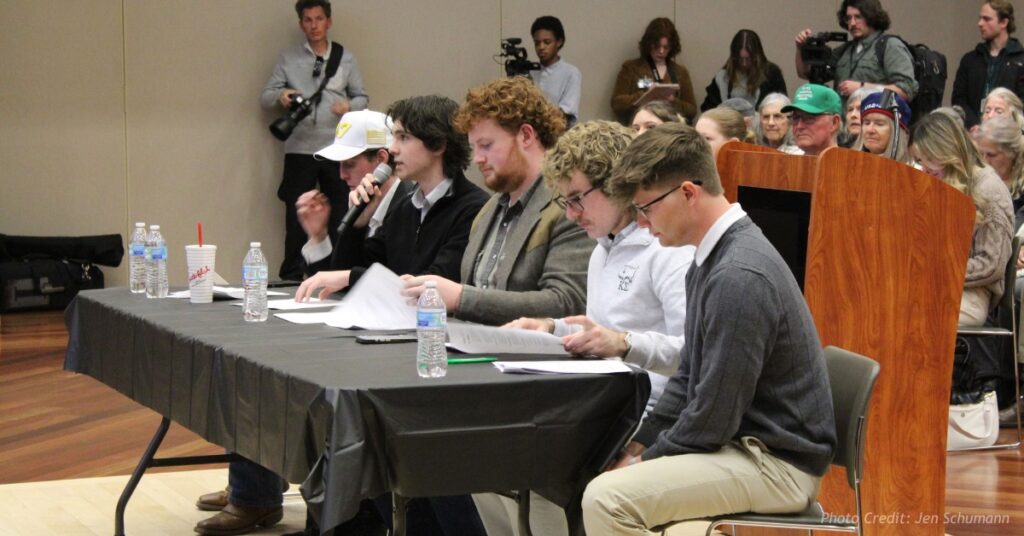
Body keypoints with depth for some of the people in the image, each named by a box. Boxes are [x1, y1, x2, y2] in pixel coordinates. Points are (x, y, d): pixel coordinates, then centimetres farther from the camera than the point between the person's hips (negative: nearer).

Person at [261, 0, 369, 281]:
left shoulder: (346, 58, 11)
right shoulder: (288, 58, 8)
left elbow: (362, 96, 13)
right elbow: (265, 96, 6)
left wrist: (350, 105, -10)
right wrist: (280, 97, -17)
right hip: (300, 150, -1)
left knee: (341, 216, 3)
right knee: (296, 218, 0)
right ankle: (291, 281, 5)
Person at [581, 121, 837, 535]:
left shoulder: (740, 277, -22)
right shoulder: (712, 260, 10)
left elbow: (714, 416, -21)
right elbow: (689, 377, 18)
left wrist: (646, 461, -7)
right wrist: (640, 445, 8)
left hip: (778, 465, -10)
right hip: (746, 445, 10)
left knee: (607, 499, -24)